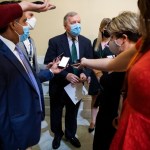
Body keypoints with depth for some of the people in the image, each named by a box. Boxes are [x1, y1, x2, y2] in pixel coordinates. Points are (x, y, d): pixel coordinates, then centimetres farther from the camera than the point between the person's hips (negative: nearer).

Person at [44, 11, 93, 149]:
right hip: (59, 85, -2)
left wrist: (84, 73, -19)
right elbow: (48, 64, -16)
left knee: (72, 113, 22)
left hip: (77, 84, 3)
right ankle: (58, 135, 46)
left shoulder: (86, 42, -1)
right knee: (56, 113, 19)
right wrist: (66, 75, -26)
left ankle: (71, 135, 47)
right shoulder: (55, 41, -14)